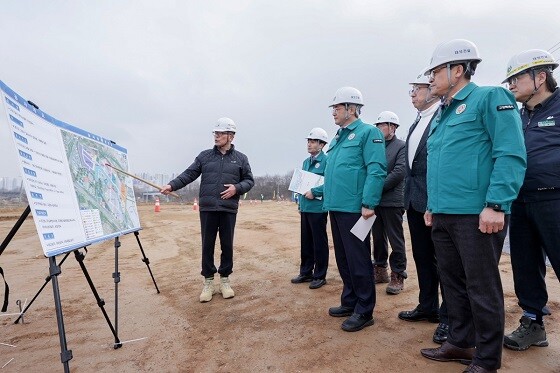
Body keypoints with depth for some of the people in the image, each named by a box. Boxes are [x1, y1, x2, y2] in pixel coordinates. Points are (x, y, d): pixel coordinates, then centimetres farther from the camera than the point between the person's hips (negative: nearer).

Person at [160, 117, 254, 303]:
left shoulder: (240, 158, 7)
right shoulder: (204, 156, 8)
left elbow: (249, 180, 8)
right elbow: (189, 174, 3)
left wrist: (237, 188, -10)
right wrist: (172, 185, -10)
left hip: (229, 210, 0)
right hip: (207, 209, 1)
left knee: (227, 245, 6)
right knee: (207, 245, 5)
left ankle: (225, 280, 22)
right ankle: (208, 281, 19)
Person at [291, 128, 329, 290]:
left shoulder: (327, 160, -9)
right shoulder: (306, 162, 15)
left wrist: (315, 192, -20)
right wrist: (300, 202, 16)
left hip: (318, 208, -8)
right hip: (305, 207, 8)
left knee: (319, 243, 2)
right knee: (306, 242, 15)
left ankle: (320, 276, 14)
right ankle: (306, 272, 28)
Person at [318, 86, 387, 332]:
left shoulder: (368, 133, -5)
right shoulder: (337, 139, 20)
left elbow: (376, 171, -15)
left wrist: (369, 204, -21)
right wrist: (316, 191, 18)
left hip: (354, 208, -9)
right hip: (335, 207, 9)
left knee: (358, 260, -1)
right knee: (343, 258, 15)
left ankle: (364, 311, 12)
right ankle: (350, 301, 30)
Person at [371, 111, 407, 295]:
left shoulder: (401, 146, -2)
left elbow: (399, 172, -12)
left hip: (392, 200, -6)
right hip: (375, 200, 6)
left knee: (396, 239, 2)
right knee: (378, 238, 13)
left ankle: (398, 276, 11)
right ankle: (380, 270, 26)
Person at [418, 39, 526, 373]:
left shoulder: (490, 98, -4)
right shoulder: (442, 115, 20)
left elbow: (511, 155, -14)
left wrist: (496, 205, -20)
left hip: (476, 214, -8)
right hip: (443, 215, 8)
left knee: (482, 288, 3)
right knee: (453, 283, 16)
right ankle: (460, 343, 31)